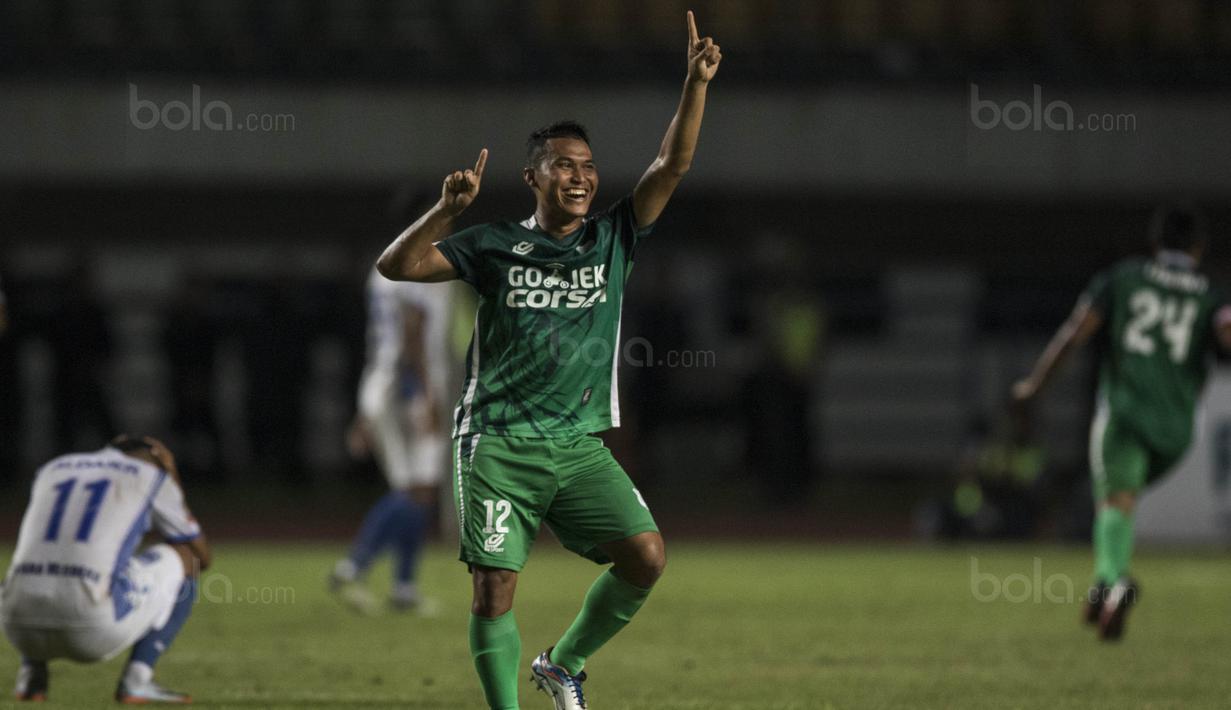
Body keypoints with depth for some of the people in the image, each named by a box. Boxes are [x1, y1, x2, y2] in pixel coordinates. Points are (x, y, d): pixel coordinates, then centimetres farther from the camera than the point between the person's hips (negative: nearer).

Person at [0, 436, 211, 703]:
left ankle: (31, 675, 17)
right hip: (94, 627, -5)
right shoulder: (151, 478, 15)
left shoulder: (52, 470, 28)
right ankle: (135, 679, 7)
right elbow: (203, 557, 26)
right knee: (184, 559, 22)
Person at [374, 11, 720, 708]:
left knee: (647, 556, -13)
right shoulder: (496, 246, 4)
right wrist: (447, 210, -19)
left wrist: (696, 83, -10)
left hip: (580, 444, 2)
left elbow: (672, 166, 2)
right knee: (494, 591, -9)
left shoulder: (613, 240, 10)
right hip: (499, 445, -2)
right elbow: (396, 265, -3)